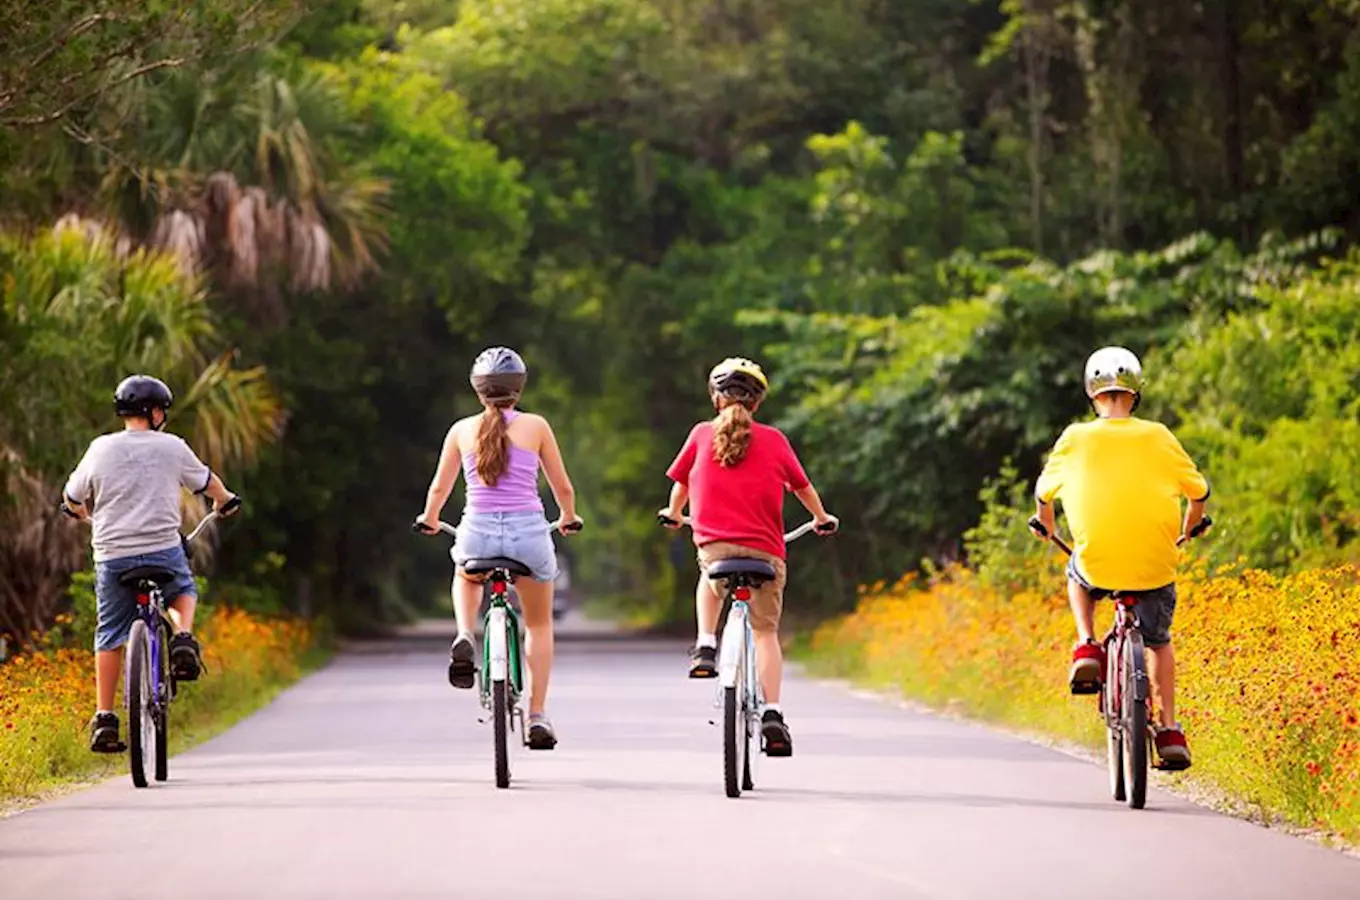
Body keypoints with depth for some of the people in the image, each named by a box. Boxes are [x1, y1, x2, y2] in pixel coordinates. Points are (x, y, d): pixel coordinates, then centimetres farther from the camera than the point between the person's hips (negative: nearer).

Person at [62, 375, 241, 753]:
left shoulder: (101, 449, 2)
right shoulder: (172, 448, 1)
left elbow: (72, 500, 13)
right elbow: (207, 482, 17)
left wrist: (91, 516, 36)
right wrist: (225, 500, 40)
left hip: (112, 556, 1)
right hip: (164, 550, 0)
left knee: (110, 636, 10)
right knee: (183, 592, 30)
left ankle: (104, 718, 6)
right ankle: (184, 638, 1)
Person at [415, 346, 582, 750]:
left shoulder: (462, 430, 7)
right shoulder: (535, 426, 4)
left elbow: (439, 489, 14)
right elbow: (563, 487, 10)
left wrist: (429, 519, 36)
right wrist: (569, 518, 32)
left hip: (478, 532, 1)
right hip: (528, 531, -1)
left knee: (466, 578, 38)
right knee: (539, 624, 22)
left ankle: (464, 638, 9)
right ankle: (537, 716, 14)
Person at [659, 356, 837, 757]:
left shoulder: (702, 435, 5)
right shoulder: (773, 440, 6)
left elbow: (681, 482, 18)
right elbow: (802, 487, 17)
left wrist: (673, 514, 40)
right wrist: (822, 518, 38)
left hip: (714, 543, 1)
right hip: (765, 550, -1)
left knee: (711, 580, 36)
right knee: (765, 632, 6)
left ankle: (705, 646, 17)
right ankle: (772, 714, -8)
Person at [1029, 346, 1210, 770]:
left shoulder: (1076, 439, 1)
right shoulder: (1158, 437, 2)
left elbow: (1044, 492, 16)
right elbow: (1199, 492, 11)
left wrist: (1046, 525, 38)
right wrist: (1188, 530, 31)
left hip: (1098, 563, -1)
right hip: (1155, 567, 1)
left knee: (1076, 575, 36)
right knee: (1158, 640, 26)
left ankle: (1087, 648, 13)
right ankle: (1170, 730, 15)